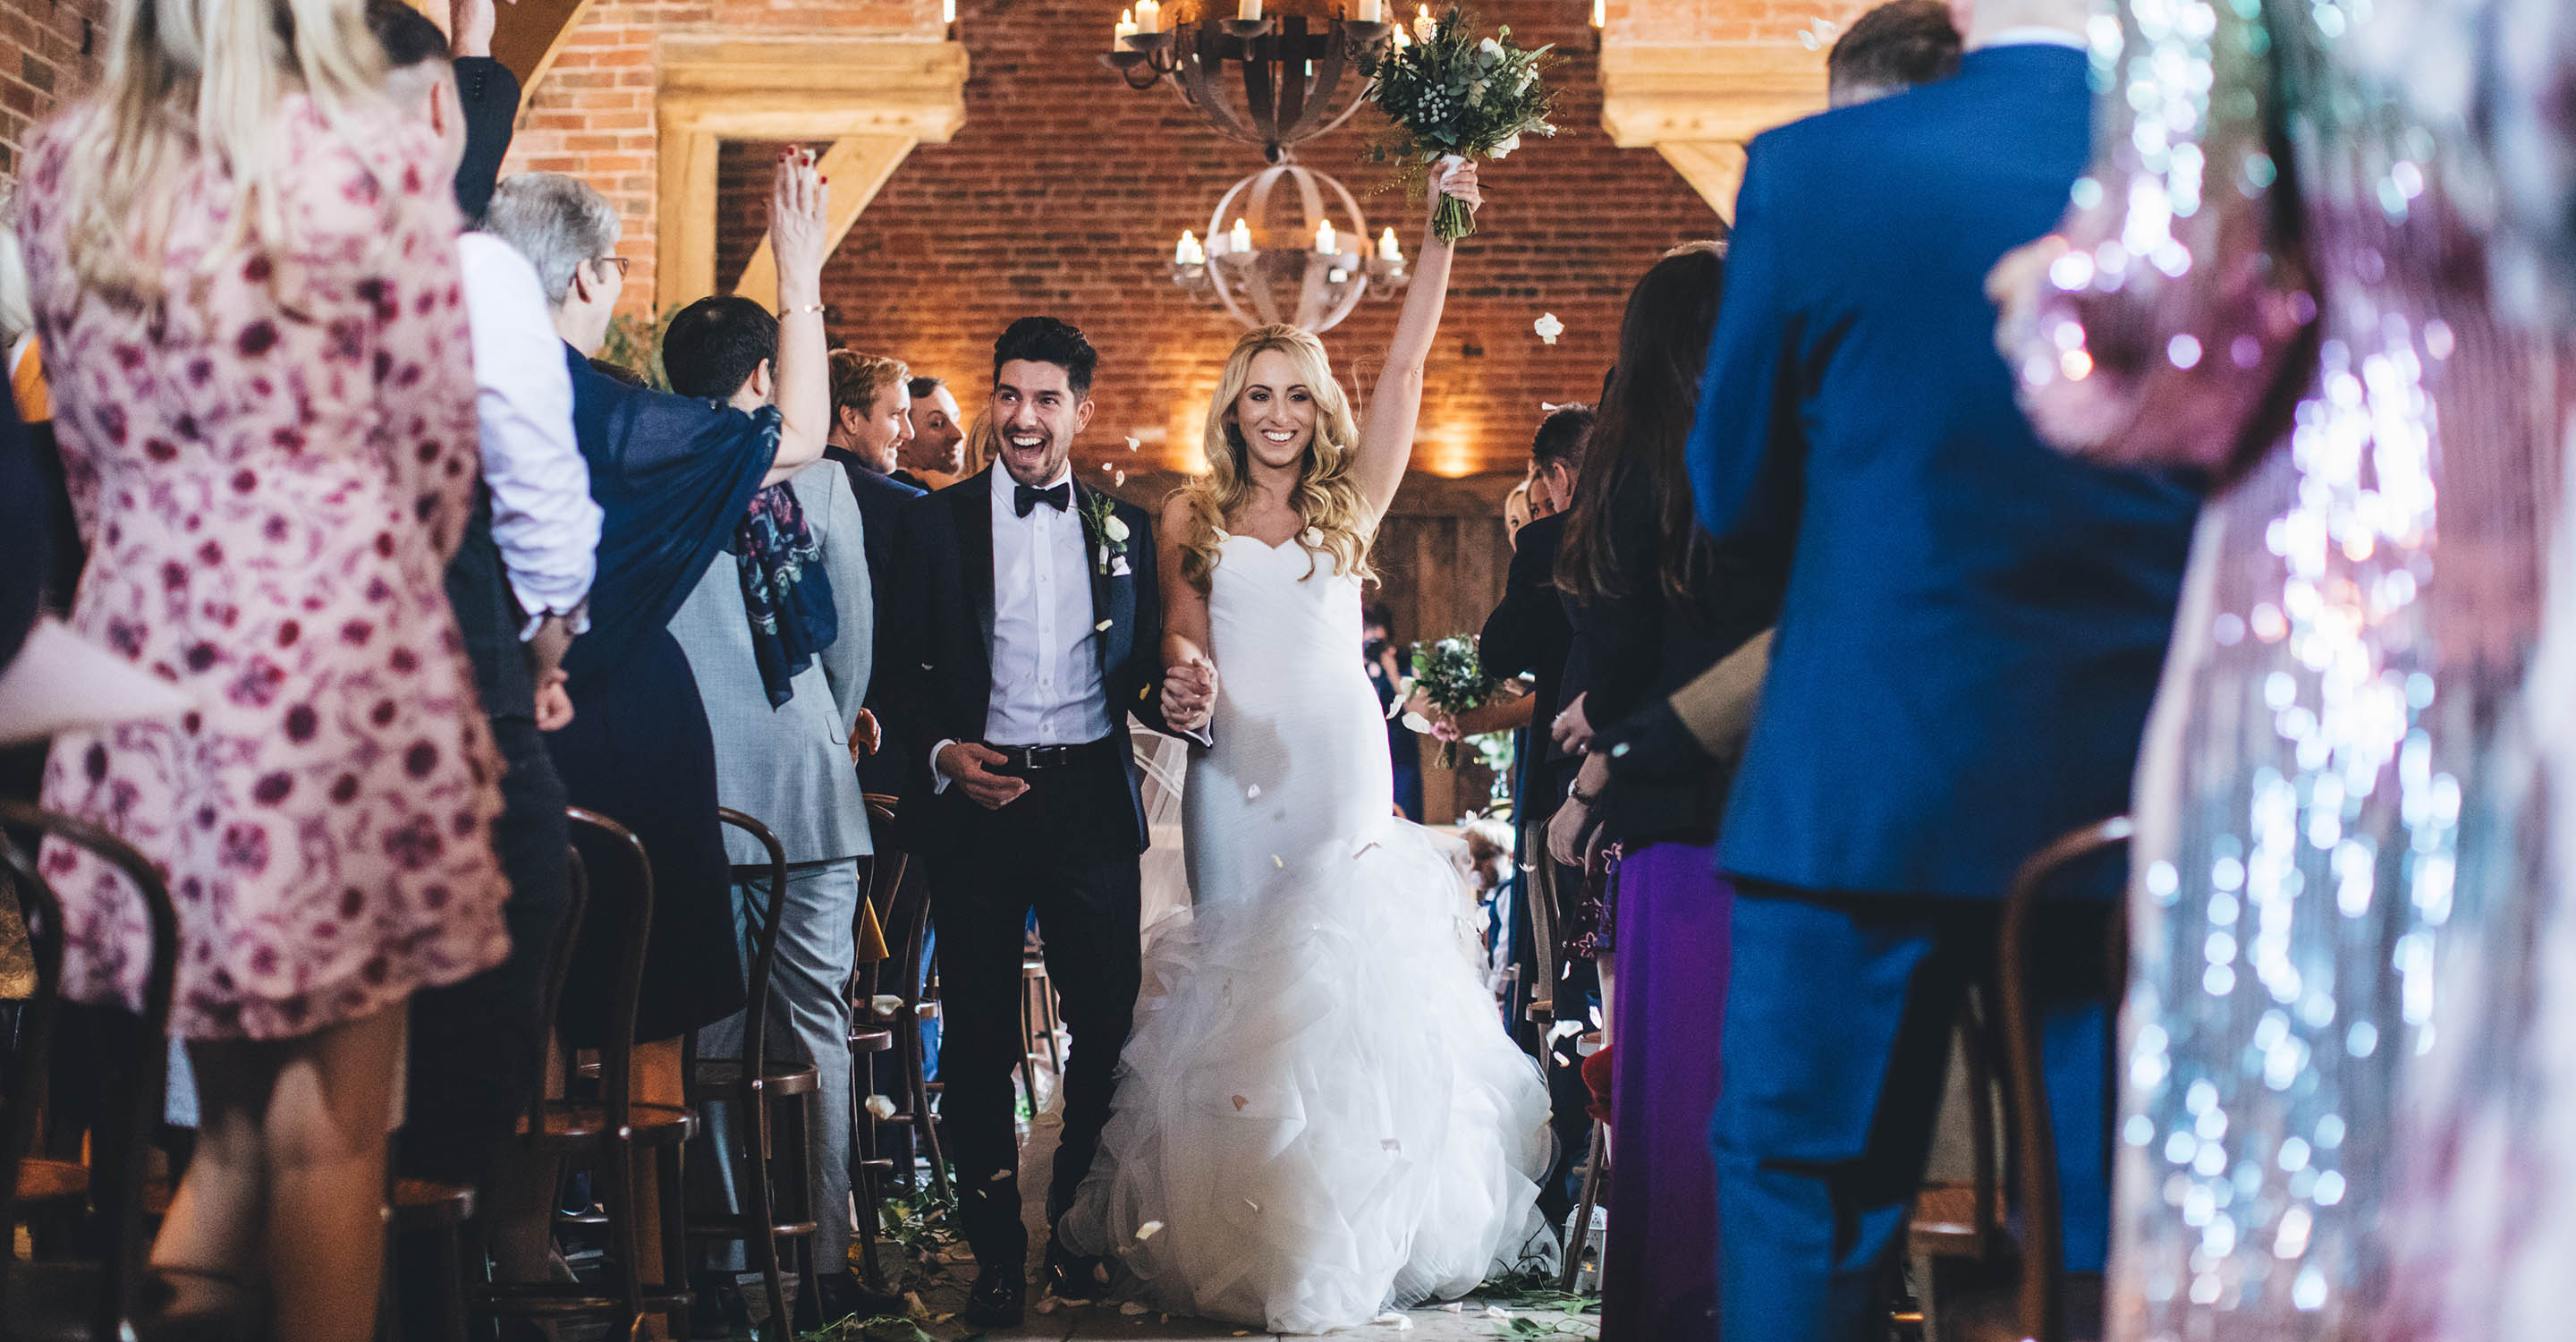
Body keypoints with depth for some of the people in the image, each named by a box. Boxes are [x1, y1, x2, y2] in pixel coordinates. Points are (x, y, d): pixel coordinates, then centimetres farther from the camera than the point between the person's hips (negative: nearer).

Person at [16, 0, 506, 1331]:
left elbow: (82, 436, 12)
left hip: (142, 637, 5)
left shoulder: (61, 166, 7)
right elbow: (436, 437, -1)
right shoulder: (378, 160, -7)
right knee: (331, 1119, 4)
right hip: (335, 635, -5)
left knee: (232, 1119, 14)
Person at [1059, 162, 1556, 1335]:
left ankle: (1339, 1220, 3)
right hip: (1233, 759, 1)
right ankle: (1231, 1218, 8)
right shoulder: (1193, 517, 9)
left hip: (1339, 752, -1)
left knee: (1339, 963, -4)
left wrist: (1441, 233, -6)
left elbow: (1405, 366, 1)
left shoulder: (1351, 500, 8)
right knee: (1228, 964, 2)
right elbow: (1182, 636, 9)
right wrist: (1183, 681, -15)